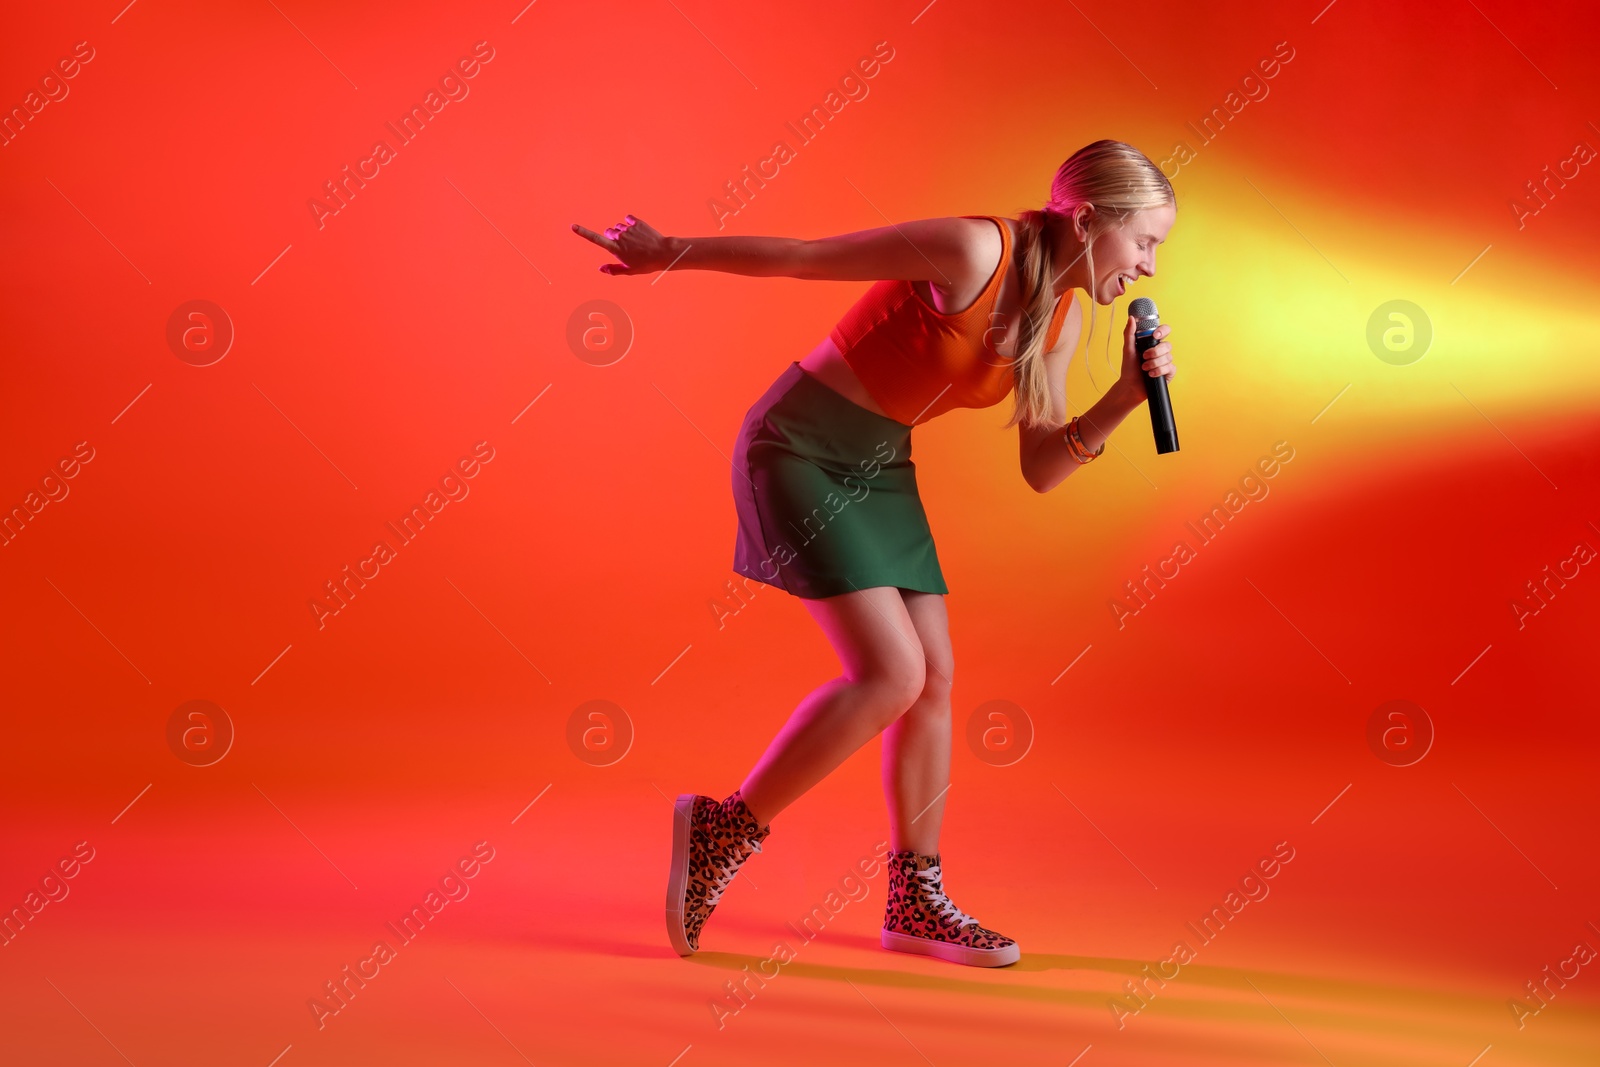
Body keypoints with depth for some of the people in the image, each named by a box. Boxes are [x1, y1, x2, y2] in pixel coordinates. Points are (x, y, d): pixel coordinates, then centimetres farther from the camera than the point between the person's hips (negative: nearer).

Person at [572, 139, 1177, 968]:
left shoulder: (1063, 316, 2)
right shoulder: (970, 251, -23)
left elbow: (1041, 469, 4)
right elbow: (802, 256, -16)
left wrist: (1126, 397, -10)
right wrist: (666, 254, -8)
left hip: (878, 467, 8)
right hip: (799, 447, -8)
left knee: (935, 679, 3)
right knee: (892, 675, -16)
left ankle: (915, 903, 15)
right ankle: (722, 831, 0)